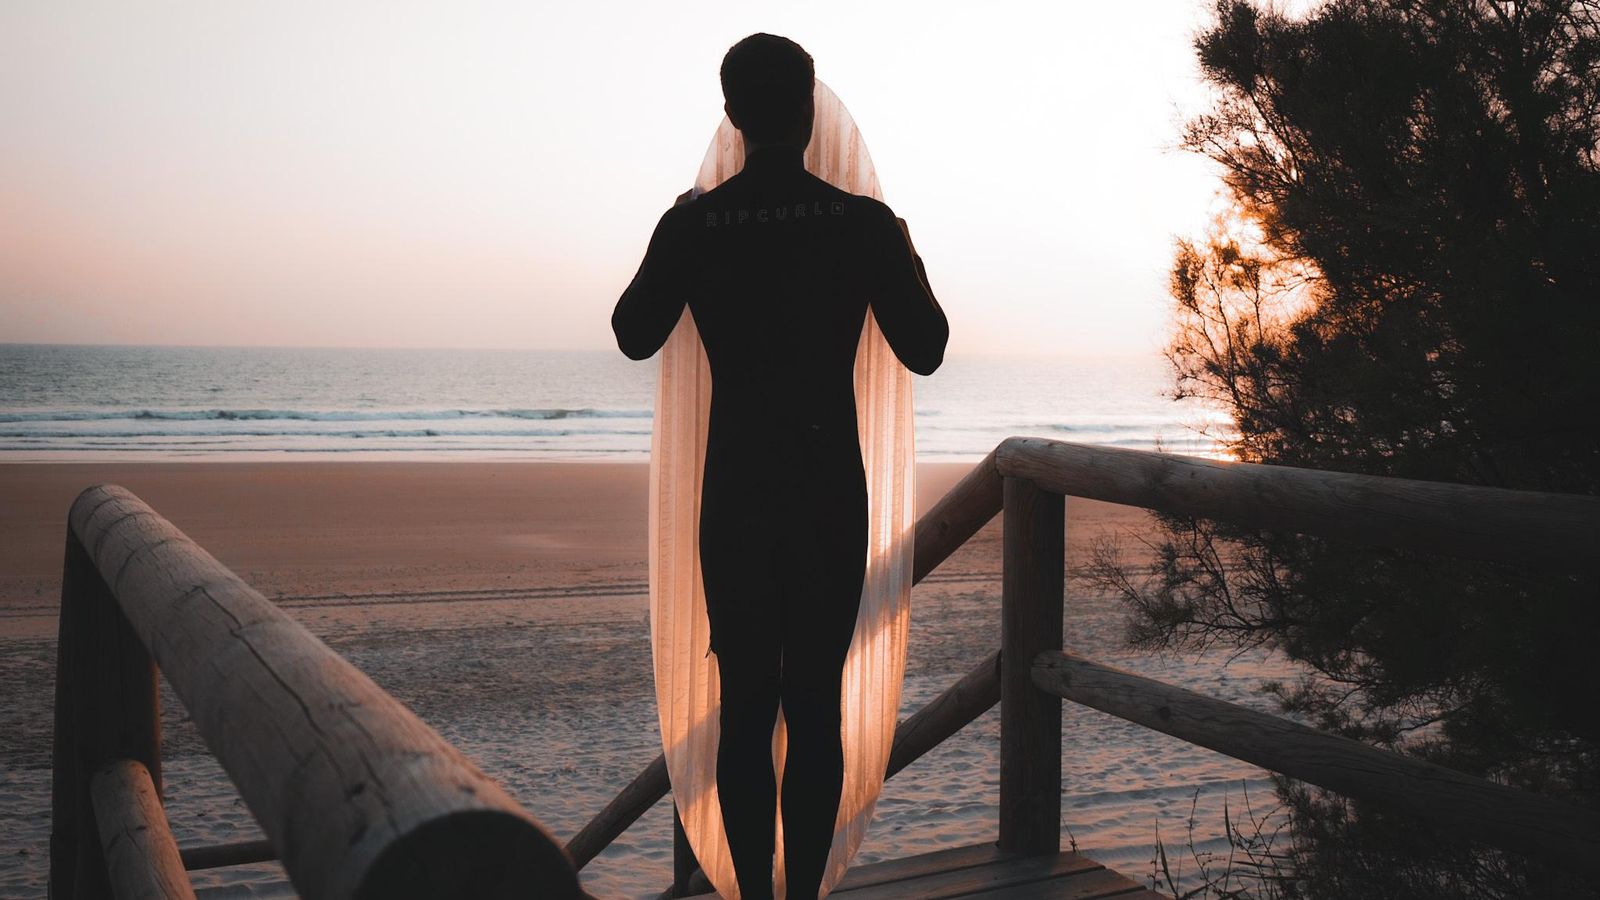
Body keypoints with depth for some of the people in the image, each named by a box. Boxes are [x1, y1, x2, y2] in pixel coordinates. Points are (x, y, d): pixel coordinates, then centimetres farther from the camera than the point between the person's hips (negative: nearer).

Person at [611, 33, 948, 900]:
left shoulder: (693, 224, -4)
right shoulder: (865, 224, -7)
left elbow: (633, 336, 10)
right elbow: (925, 350, 0)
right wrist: (905, 261, 16)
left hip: (734, 496, 1)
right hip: (831, 497, -1)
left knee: (743, 703, 9)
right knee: (817, 706, 6)